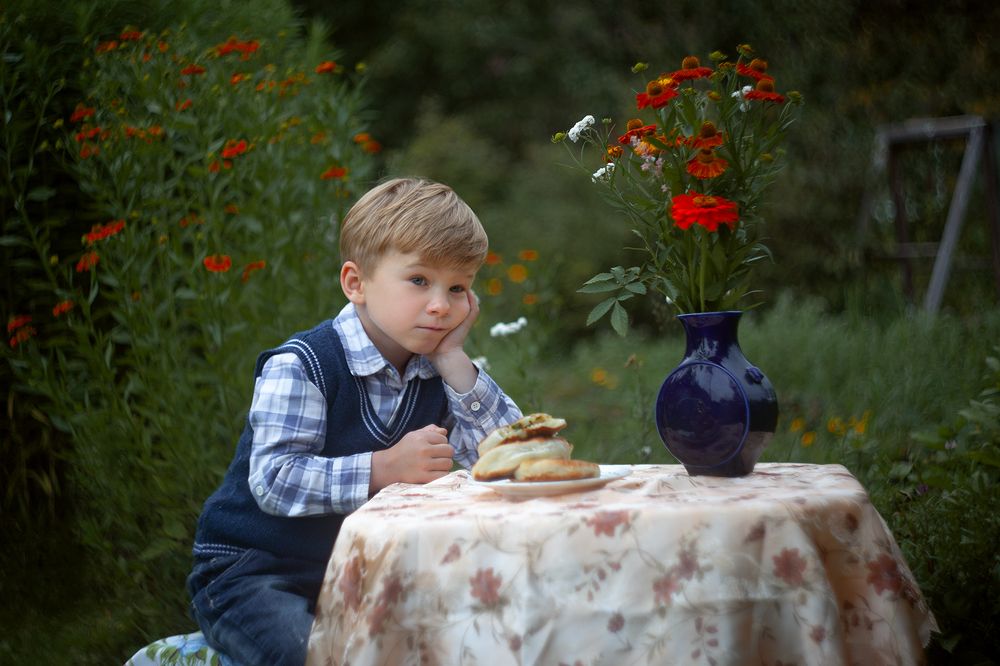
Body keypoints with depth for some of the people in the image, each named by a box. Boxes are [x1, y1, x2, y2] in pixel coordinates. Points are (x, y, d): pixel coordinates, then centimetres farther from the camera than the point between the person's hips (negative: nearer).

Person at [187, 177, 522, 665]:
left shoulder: (437, 372, 3)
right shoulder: (300, 367, -17)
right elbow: (274, 482, -25)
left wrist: (452, 359, -12)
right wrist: (385, 468, -32)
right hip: (255, 572, -5)